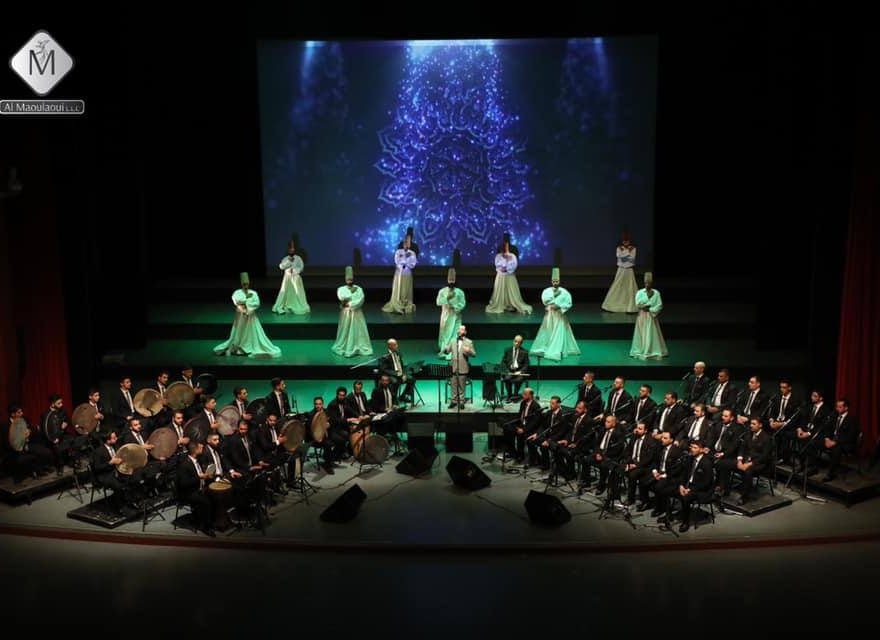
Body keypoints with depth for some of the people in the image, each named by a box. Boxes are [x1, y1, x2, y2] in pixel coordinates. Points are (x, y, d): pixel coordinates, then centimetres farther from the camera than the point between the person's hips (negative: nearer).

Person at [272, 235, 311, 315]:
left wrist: (294, 270, -15)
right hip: (287, 277, 2)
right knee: (284, 292, 0)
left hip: (296, 277, -2)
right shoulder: (285, 258, 5)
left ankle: (300, 308, 4)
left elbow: (301, 267, -3)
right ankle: (280, 308, 6)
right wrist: (288, 261, -14)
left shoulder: (298, 258, 0)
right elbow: (281, 266, -7)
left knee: (297, 293, -4)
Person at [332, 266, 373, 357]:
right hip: (345, 313, -1)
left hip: (357, 313, 1)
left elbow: (360, 300, -10)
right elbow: (342, 298, -15)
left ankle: (359, 348, 5)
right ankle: (344, 348, 7)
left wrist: (350, 304, -15)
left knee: (358, 330, 0)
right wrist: (352, 292, -10)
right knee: (346, 331, 0)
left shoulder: (359, 289, 4)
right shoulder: (341, 289, 4)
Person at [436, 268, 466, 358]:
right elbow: (438, 302, -10)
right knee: (444, 333, 6)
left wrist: (453, 306, -17)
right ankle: (443, 352, 16)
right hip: (445, 316, 2)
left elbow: (463, 304, -5)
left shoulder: (460, 292, -3)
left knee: (454, 334, -6)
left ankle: (451, 354, -5)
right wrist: (447, 297, -21)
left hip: (455, 317, -1)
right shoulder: (442, 291, 0)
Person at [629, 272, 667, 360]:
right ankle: (640, 351, 11)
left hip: (652, 316, -1)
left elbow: (659, 306, -6)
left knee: (652, 334, 0)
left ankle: (654, 352, 9)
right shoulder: (640, 292, 0)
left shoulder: (656, 293, -2)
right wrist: (647, 296, -14)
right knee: (641, 334, 3)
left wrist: (650, 309, -15)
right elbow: (638, 304, -14)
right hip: (642, 316, 1)